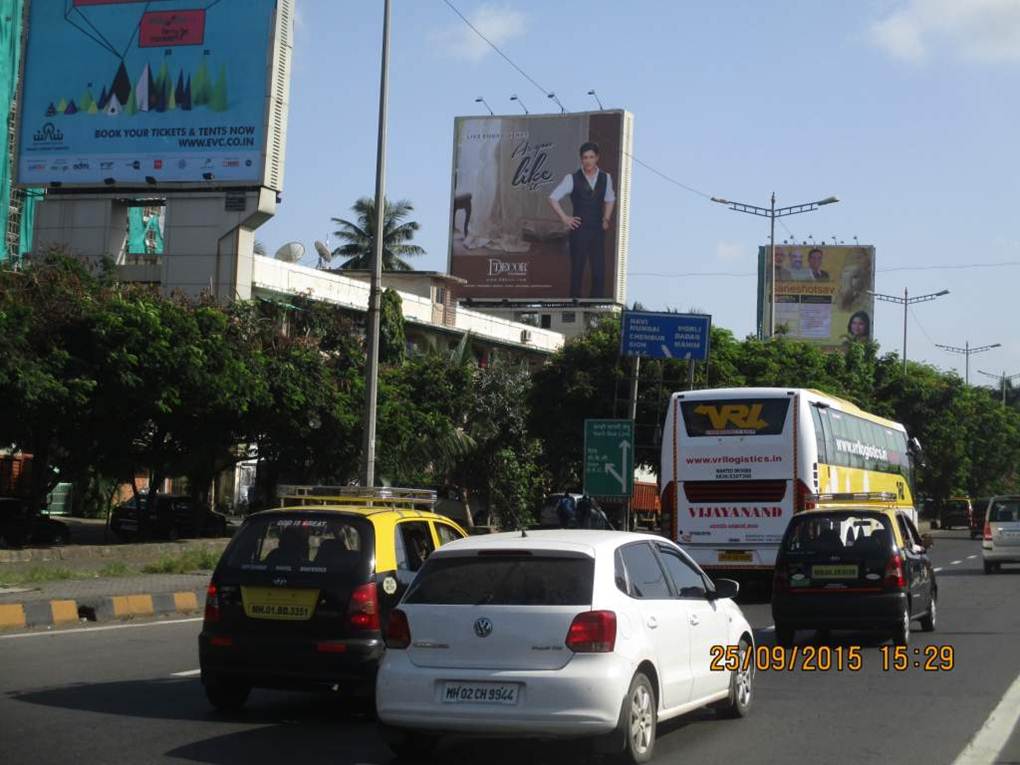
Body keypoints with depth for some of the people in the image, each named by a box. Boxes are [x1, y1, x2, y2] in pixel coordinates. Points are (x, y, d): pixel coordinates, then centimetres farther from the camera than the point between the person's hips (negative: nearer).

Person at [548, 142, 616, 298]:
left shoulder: (605, 178, 6)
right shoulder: (572, 179, -5)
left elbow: (610, 199, 24)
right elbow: (553, 198, -2)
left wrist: (606, 218, 13)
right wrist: (565, 218, -5)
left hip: (598, 230, 3)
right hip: (579, 230, -3)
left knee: (599, 269, 1)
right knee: (577, 269, 2)